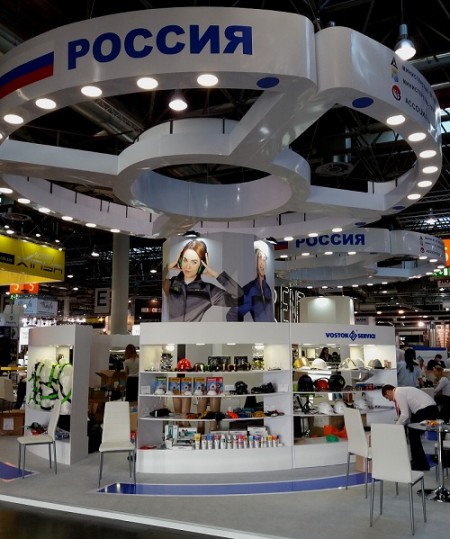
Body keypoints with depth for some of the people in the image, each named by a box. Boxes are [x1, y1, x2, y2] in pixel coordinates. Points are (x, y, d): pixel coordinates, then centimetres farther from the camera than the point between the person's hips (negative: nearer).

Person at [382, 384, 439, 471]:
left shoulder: (398, 393, -8)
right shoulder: (402, 391, 20)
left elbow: (405, 415, -13)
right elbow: (408, 414, 23)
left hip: (426, 410, -9)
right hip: (431, 408, 9)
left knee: (413, 435, 0)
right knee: (413, 434, 16)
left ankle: (420, 465, 8)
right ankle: (418, 462, 26)